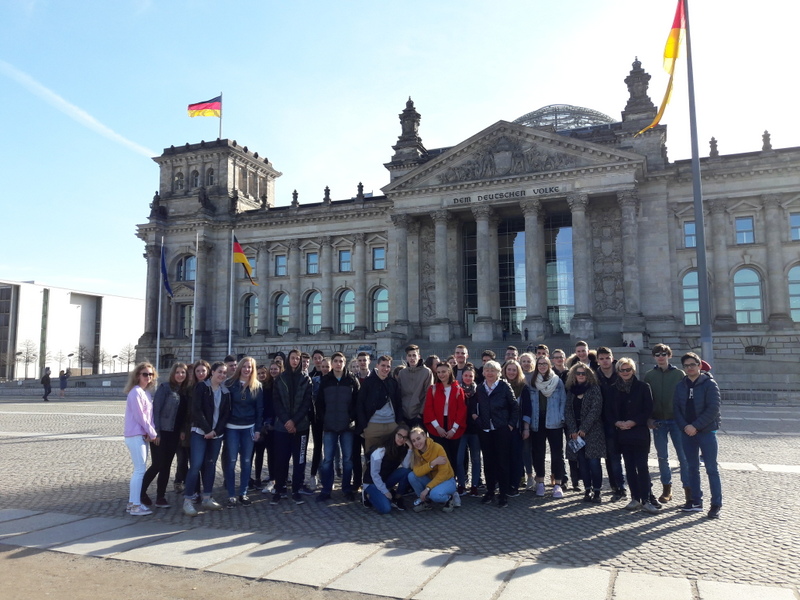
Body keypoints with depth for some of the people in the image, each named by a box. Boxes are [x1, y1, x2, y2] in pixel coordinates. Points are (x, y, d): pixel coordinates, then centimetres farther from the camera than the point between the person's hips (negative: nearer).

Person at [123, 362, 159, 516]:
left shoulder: (147, 392, 13)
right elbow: (140, 416, -16)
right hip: (135, 436, -9)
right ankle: (135, 506, -2)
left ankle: (133, 501, 22)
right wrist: (153, 433, -9)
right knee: (140, 470, -7)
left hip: (143, 435, 9)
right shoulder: (136, 392, -13)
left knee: (140, 469, 13)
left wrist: (151, 432, -4)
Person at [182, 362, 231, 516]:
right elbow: (196, 410, -11)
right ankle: (187, 501, -4)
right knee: (196, 465, -10)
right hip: (200, 432, -4)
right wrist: (207, 429, -15)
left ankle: (207, 498, 18)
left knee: (211, 465, 9)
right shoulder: (201, 387, -4)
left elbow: (226, 414, 6)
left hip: (217, 434, 5)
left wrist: (215, 431, -7)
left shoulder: (226, 392, 8)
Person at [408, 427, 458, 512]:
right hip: (431, 479, 5)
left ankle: (450, 498, -1)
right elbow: (417, 472, -21)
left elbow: (443, 473, -23)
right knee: (411, 476, -19)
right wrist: (433, 463, -33)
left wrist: (427, 488, -28)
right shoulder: (415, 452, -8)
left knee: (435, 494, -36)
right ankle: (426, 501, 2)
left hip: (446, 480, -5)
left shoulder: (438, 448, -23)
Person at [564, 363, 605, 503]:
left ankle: (596, 492, 1)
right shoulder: (571, 390, 11)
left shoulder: (594, 389, -1)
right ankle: (588, 490, 12)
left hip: (592, 431, -4)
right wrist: (573, 430, -6)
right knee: (582, 461, 4)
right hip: (575, 432, 4)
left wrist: (583, 429, -13)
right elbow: (567, 410, 6)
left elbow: (595, 409, -9)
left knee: (593, 461, -7)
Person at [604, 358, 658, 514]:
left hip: (639, 432, -3)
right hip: (622, 433, 4)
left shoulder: (642, 387, -2)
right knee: (629, 467, 8)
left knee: (642, 466, -5)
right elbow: (608, 411, 7)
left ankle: (645, 501, 0)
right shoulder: (613, 389, 8)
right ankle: (635, 499, 16)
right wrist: (617, 422, -10)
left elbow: (649, 410, -5)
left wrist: (633, 422, -14)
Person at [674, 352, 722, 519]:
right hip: (687, 432, 5)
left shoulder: (710, 384, -7)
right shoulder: (680, 386, 8)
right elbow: (677, 409, 6)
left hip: (707, 432, -5)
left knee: (712, 469, 1)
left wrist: (696, 426, -17)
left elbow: (713, 409, -14)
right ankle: (696, 501, 21)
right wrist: (685, 426, -10)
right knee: (692, 468, 11)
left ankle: (716, 504, 8)